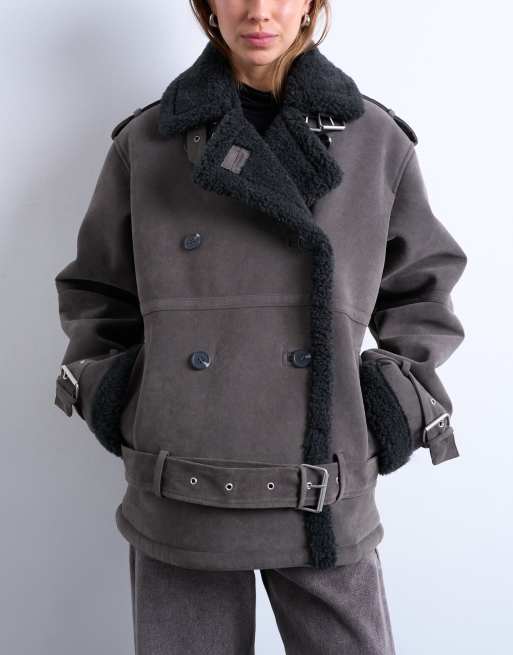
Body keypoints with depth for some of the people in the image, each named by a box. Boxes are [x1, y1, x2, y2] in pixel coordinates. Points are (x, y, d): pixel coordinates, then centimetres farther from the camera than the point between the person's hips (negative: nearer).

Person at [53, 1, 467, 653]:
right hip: (178, 502, 1)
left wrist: (399, 413, 2)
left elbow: (421, 287, 13)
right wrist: (105, 394, 2)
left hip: (325, 501, 0)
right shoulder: (146, 141, 3)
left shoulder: (376, 140, 2)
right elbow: (93, 291, 15)